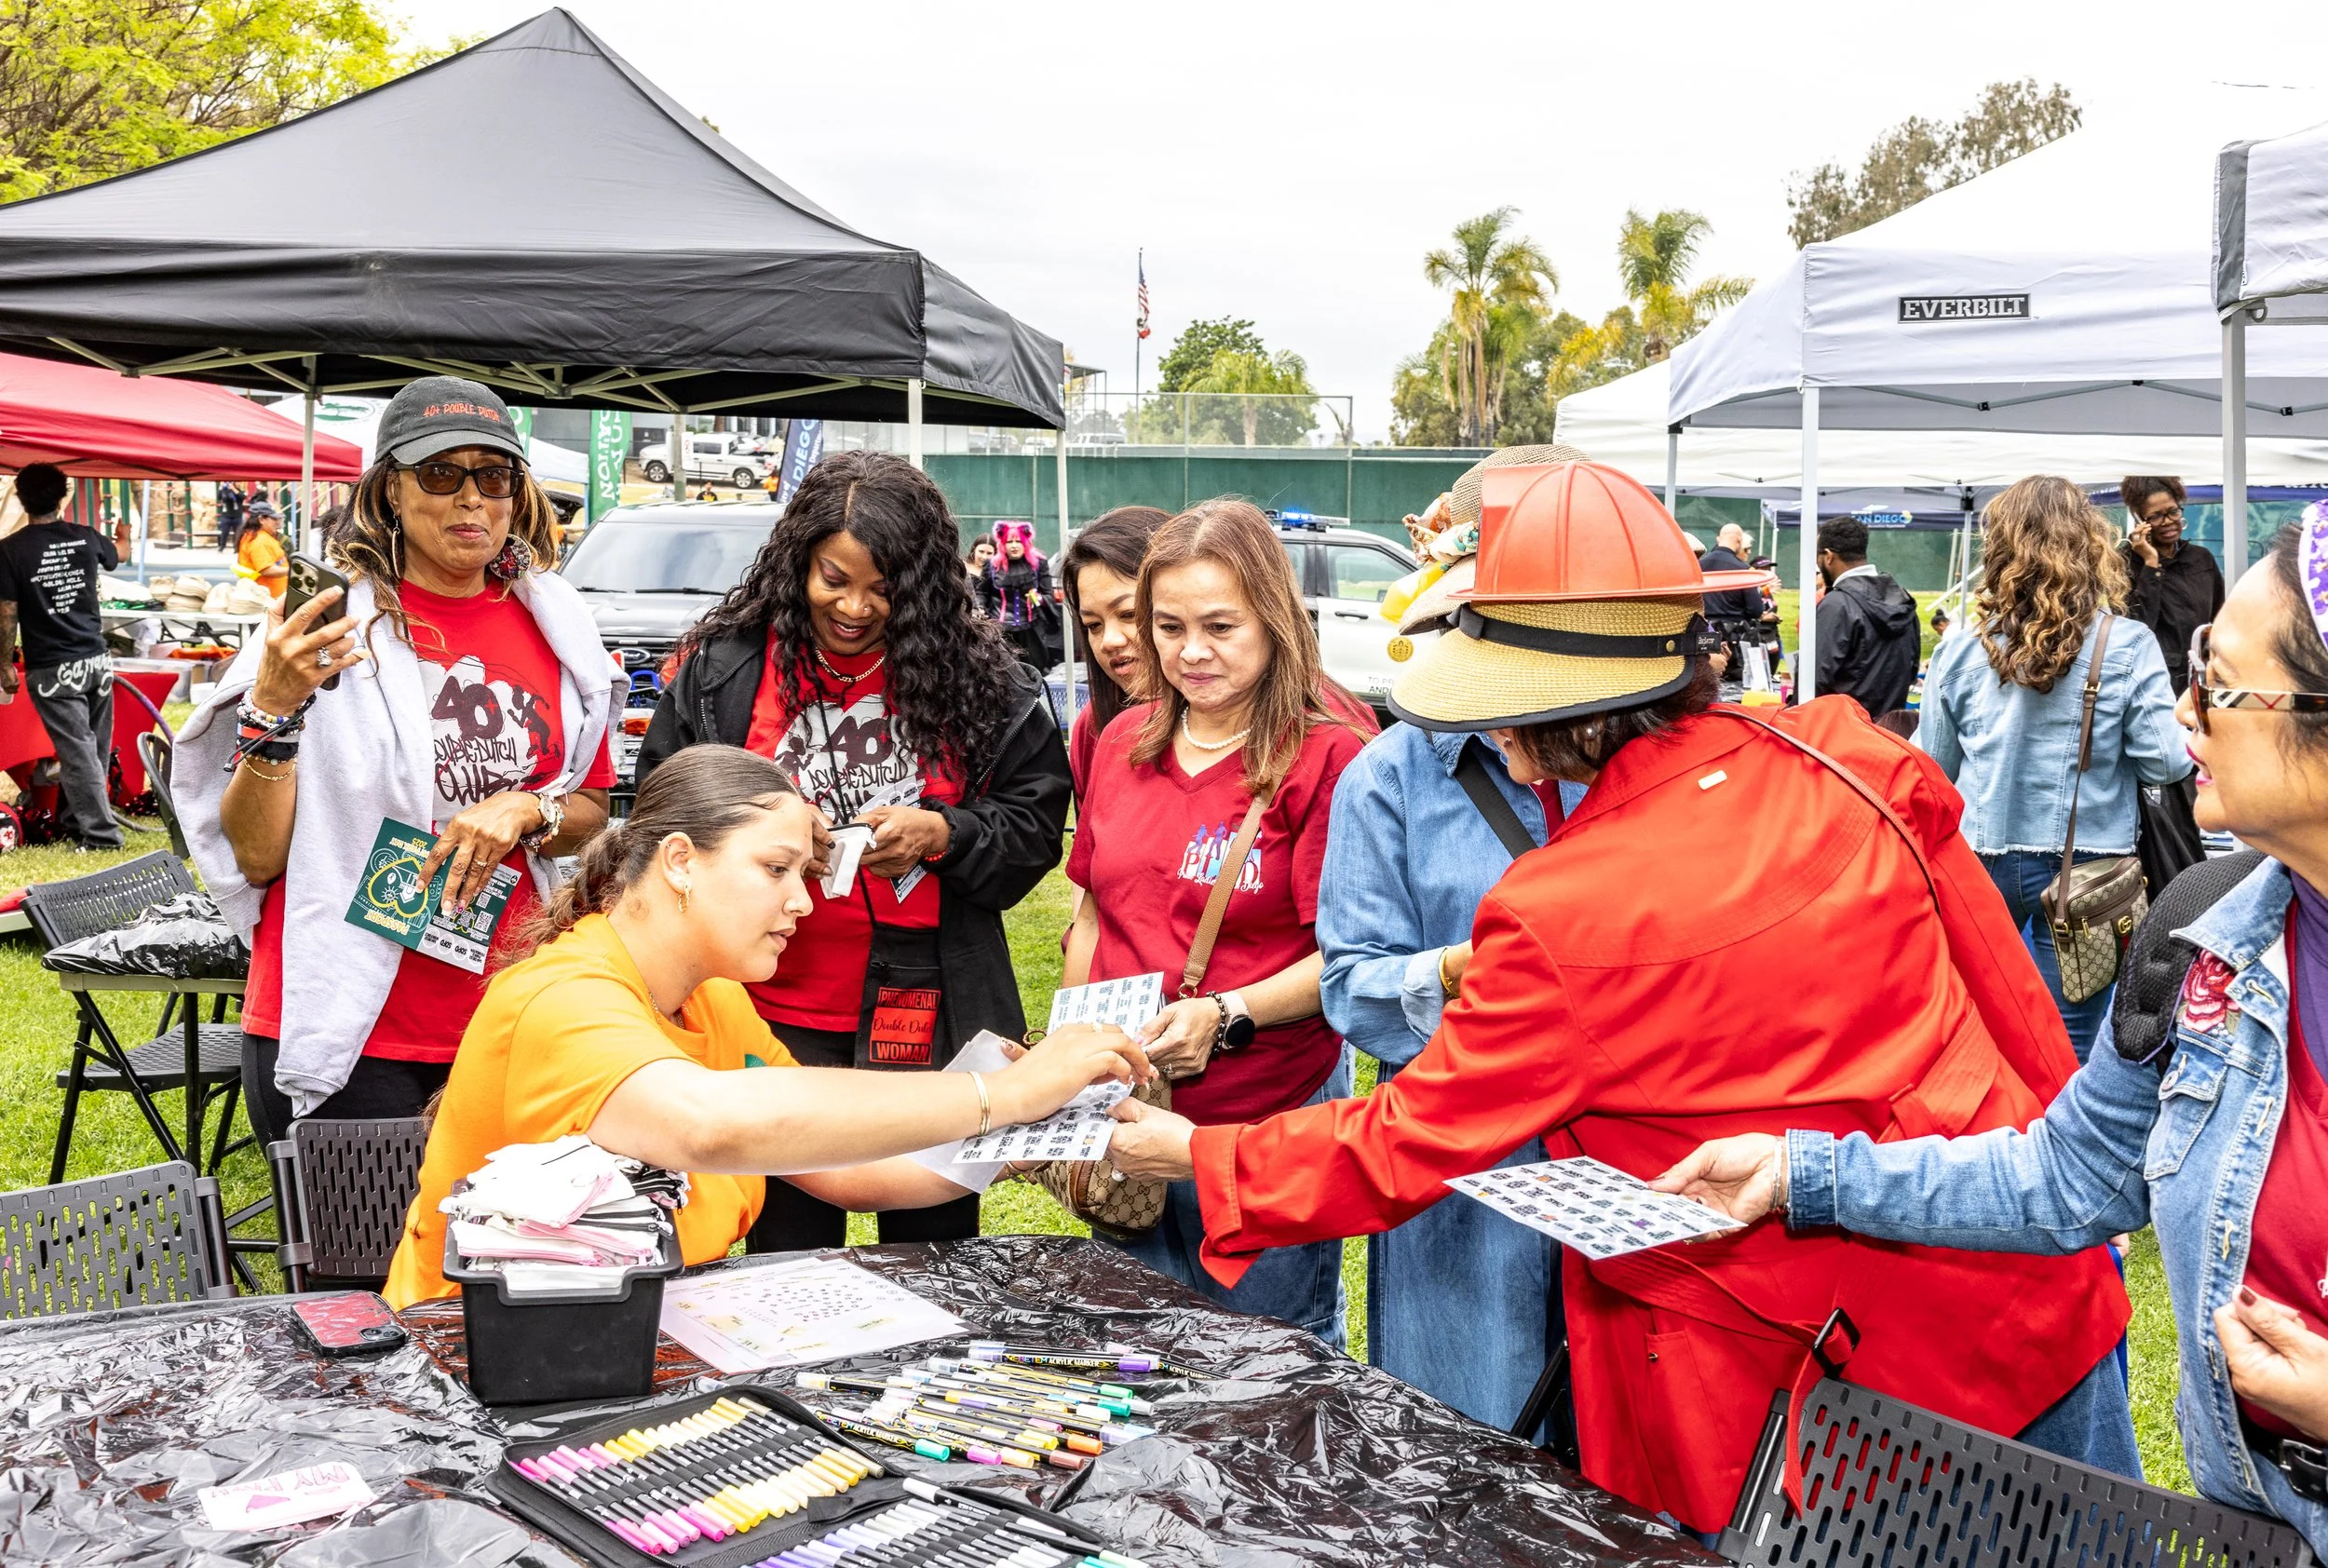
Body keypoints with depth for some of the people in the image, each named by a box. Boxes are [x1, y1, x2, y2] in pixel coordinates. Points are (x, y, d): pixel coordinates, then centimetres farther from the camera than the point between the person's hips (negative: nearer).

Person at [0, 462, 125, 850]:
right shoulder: (86, 538, 2)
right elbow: (118, 555, 26)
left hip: (52, 670, -4)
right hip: (96, 661, 4)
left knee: (78, 753, -3)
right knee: (93, 750, 14)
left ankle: (102, 836, -5)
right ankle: (72, 823, 27)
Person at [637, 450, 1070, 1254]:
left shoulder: (978, 674, -1)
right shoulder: (722, 669, -1)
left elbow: (1036, 821, 2)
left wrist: (942, 835, -16)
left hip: (930, 1014, 0)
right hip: (781, 1012, 0)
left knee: (938, 1247, 14)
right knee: (789, 1255, 12)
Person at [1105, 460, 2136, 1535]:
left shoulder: (1556, 920, -20)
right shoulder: (1850, 761, -7)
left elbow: (1405, 1147, -9)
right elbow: (2010, 993, 3)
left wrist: (1195, 1157, 5)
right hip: (2033, 1300, 5)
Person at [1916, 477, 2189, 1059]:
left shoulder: (1960, 651, -5)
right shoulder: (2128, 647, -9)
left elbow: (1932, 766, 2)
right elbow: (2166, 760, -9)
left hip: (1981, 859, 2)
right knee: (2069, 1049, 8)